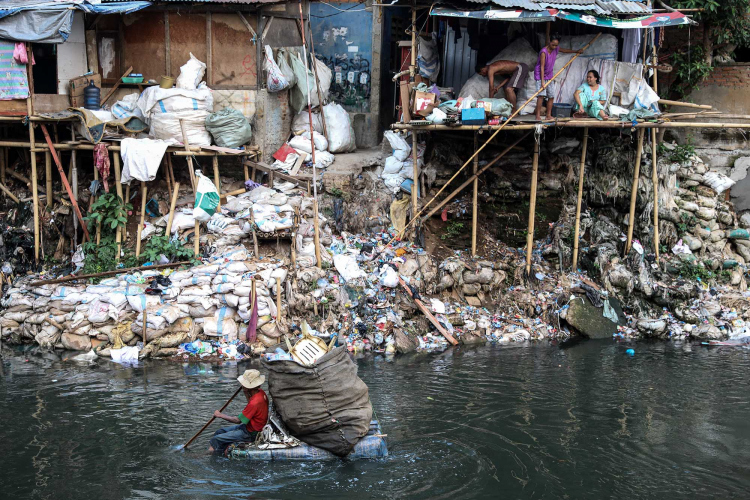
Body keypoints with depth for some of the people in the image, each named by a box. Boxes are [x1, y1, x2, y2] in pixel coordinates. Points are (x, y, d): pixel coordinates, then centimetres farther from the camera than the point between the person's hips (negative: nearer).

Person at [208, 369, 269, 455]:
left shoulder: (255, 403, -30)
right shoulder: (260, 392, -2)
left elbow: (238, 420, -21)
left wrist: (220, 415, -10)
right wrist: (246, 393, 5)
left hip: (250, 434, -10)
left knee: (215, 439, -12)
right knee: (219, 432, 13)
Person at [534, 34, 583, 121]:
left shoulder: (556, 49, -1)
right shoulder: (544, 52, -22)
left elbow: (564, 50, 21)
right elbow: (542, 67, -25)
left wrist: (576, 51, 26)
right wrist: (542, 81, -28)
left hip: (550, 76, 8)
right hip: (540, 75, -7)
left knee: (551, 96, 4)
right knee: (541, 95, -19)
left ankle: (548, 115, 12)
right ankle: (538, 116, -20)